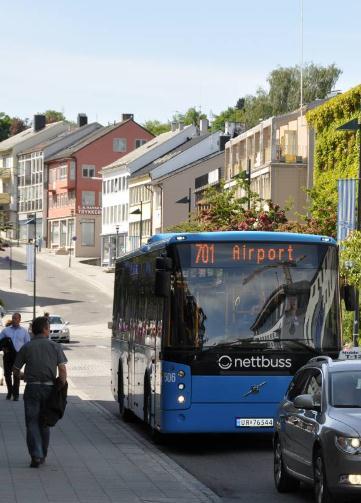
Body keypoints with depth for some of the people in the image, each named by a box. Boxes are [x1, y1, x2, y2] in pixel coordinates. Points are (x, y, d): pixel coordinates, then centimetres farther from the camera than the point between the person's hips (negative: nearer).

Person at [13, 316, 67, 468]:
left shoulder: (26, 347, 0)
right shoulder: (55, 347, 1)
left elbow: (15, 369, 5)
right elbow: (62, 370, -5)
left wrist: (23, 376, 26)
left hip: (32, 388, -2)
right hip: (49, 388, 2)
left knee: (32, 423, 0)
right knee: (44, 423, 15)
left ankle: (36, 455, -15)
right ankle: (42, 455, 22)